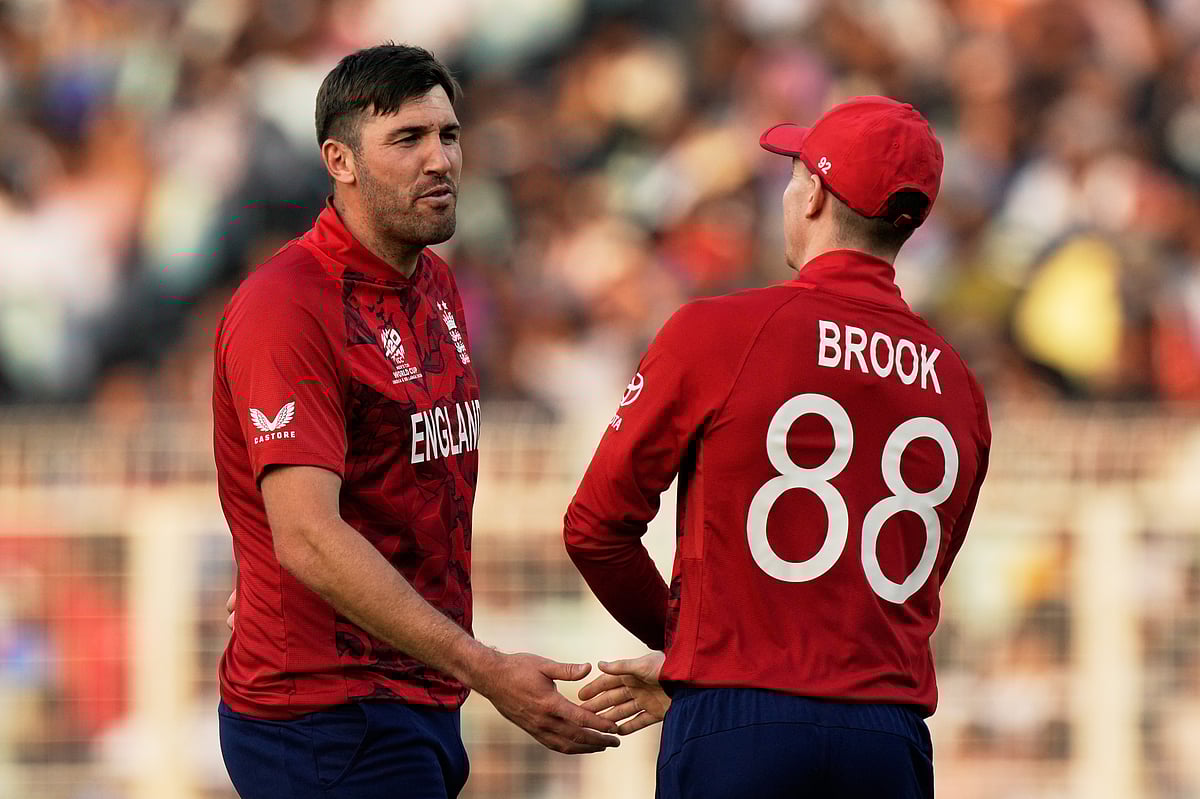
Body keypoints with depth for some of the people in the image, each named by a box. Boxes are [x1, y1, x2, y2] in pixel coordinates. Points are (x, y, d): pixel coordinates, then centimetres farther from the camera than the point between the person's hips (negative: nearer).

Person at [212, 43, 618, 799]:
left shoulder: (437, 285, 13)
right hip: (329, 727, -9)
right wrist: (486, 670, -30)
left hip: (424, 701, 9)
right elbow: (308, 538, -25)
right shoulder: (286, 308, -16)